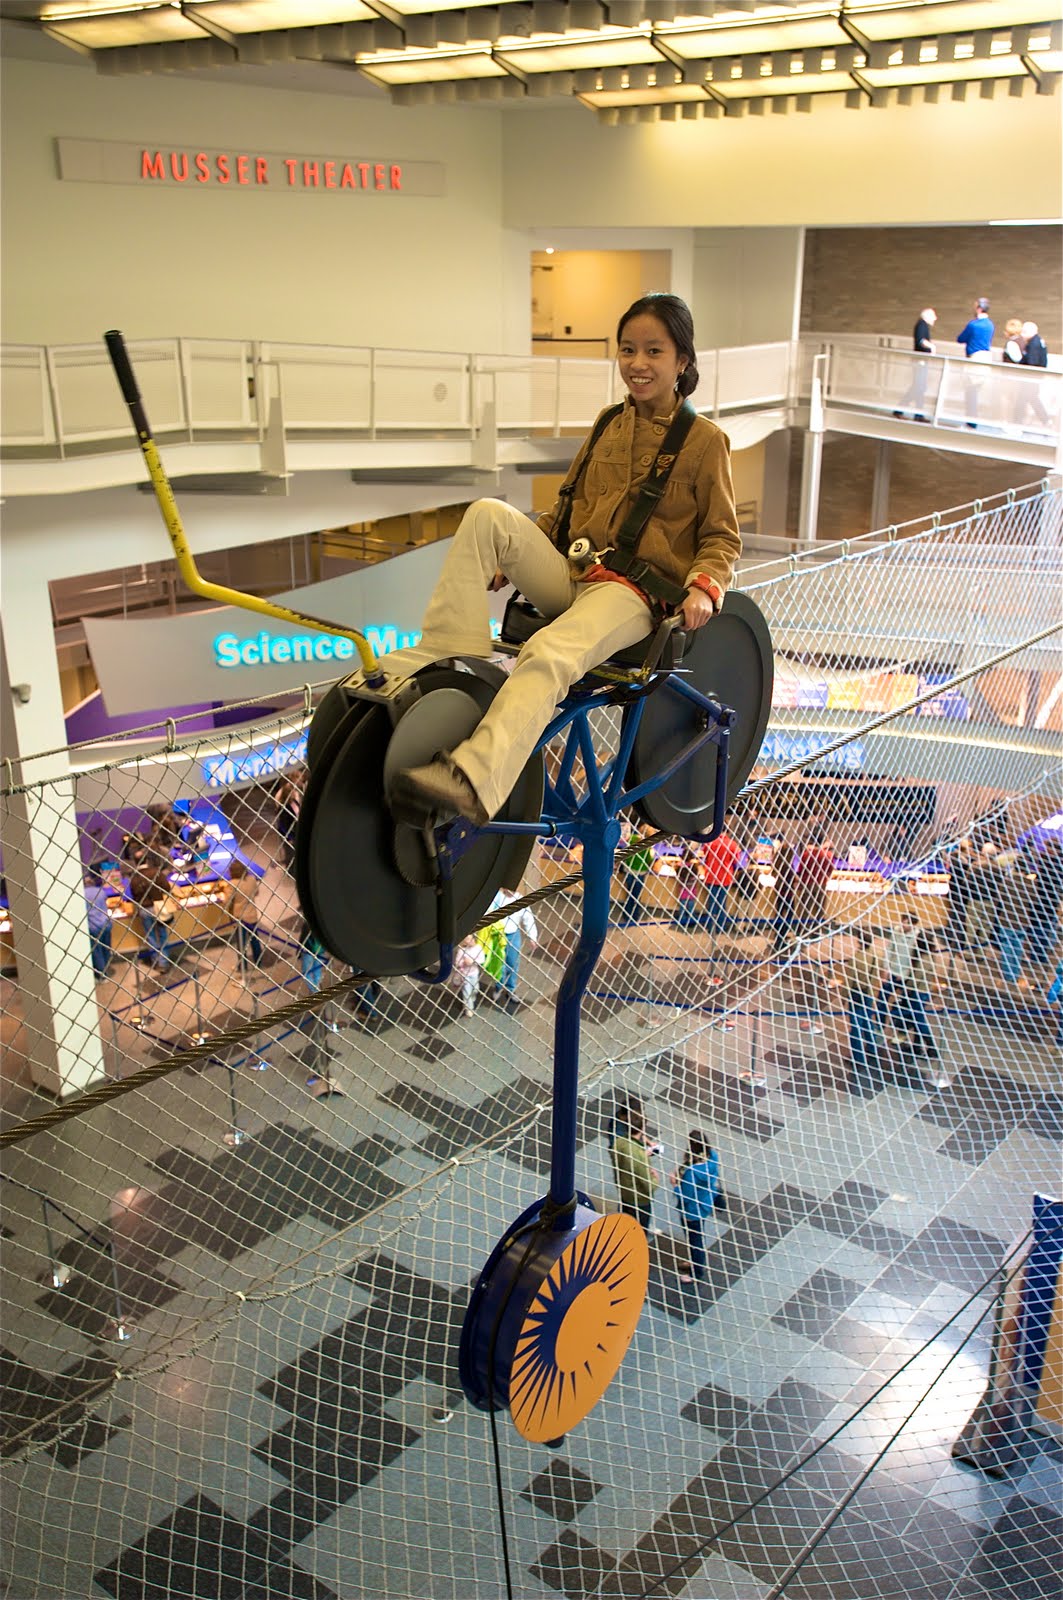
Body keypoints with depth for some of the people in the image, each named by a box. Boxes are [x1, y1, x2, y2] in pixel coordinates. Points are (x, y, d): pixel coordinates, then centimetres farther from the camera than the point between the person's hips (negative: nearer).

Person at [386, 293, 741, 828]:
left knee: (547, 656, -37)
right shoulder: (608, 424, 19)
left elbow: (722, 536, 4)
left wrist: (704, 586, -17)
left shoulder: (705, 440, 3)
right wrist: (514, 557, 12)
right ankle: (447, 658, -26)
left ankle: (475, 781, -54)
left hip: (634, 592, -6)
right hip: (568, 576, 6)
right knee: (488, 514, -22)